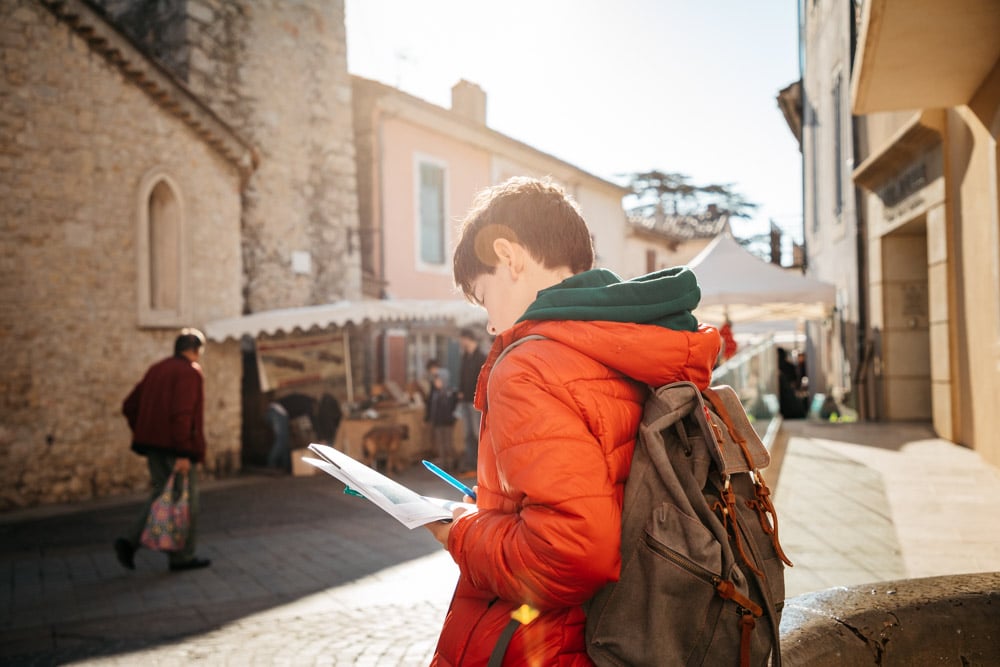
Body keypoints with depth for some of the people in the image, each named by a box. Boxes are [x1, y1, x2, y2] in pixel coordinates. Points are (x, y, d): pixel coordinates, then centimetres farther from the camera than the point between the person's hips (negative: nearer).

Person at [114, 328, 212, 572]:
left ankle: (130, 542, 5)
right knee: (186, 499, 3)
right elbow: (182, 414, -22)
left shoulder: (156, 369, 15)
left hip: (153, 444, 8)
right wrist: (184, 454, -23)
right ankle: (182, 557, 10)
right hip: (176, 447, -8)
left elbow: (129, 407, 15)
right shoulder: (190, 372, -11)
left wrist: (144, 436, 21)